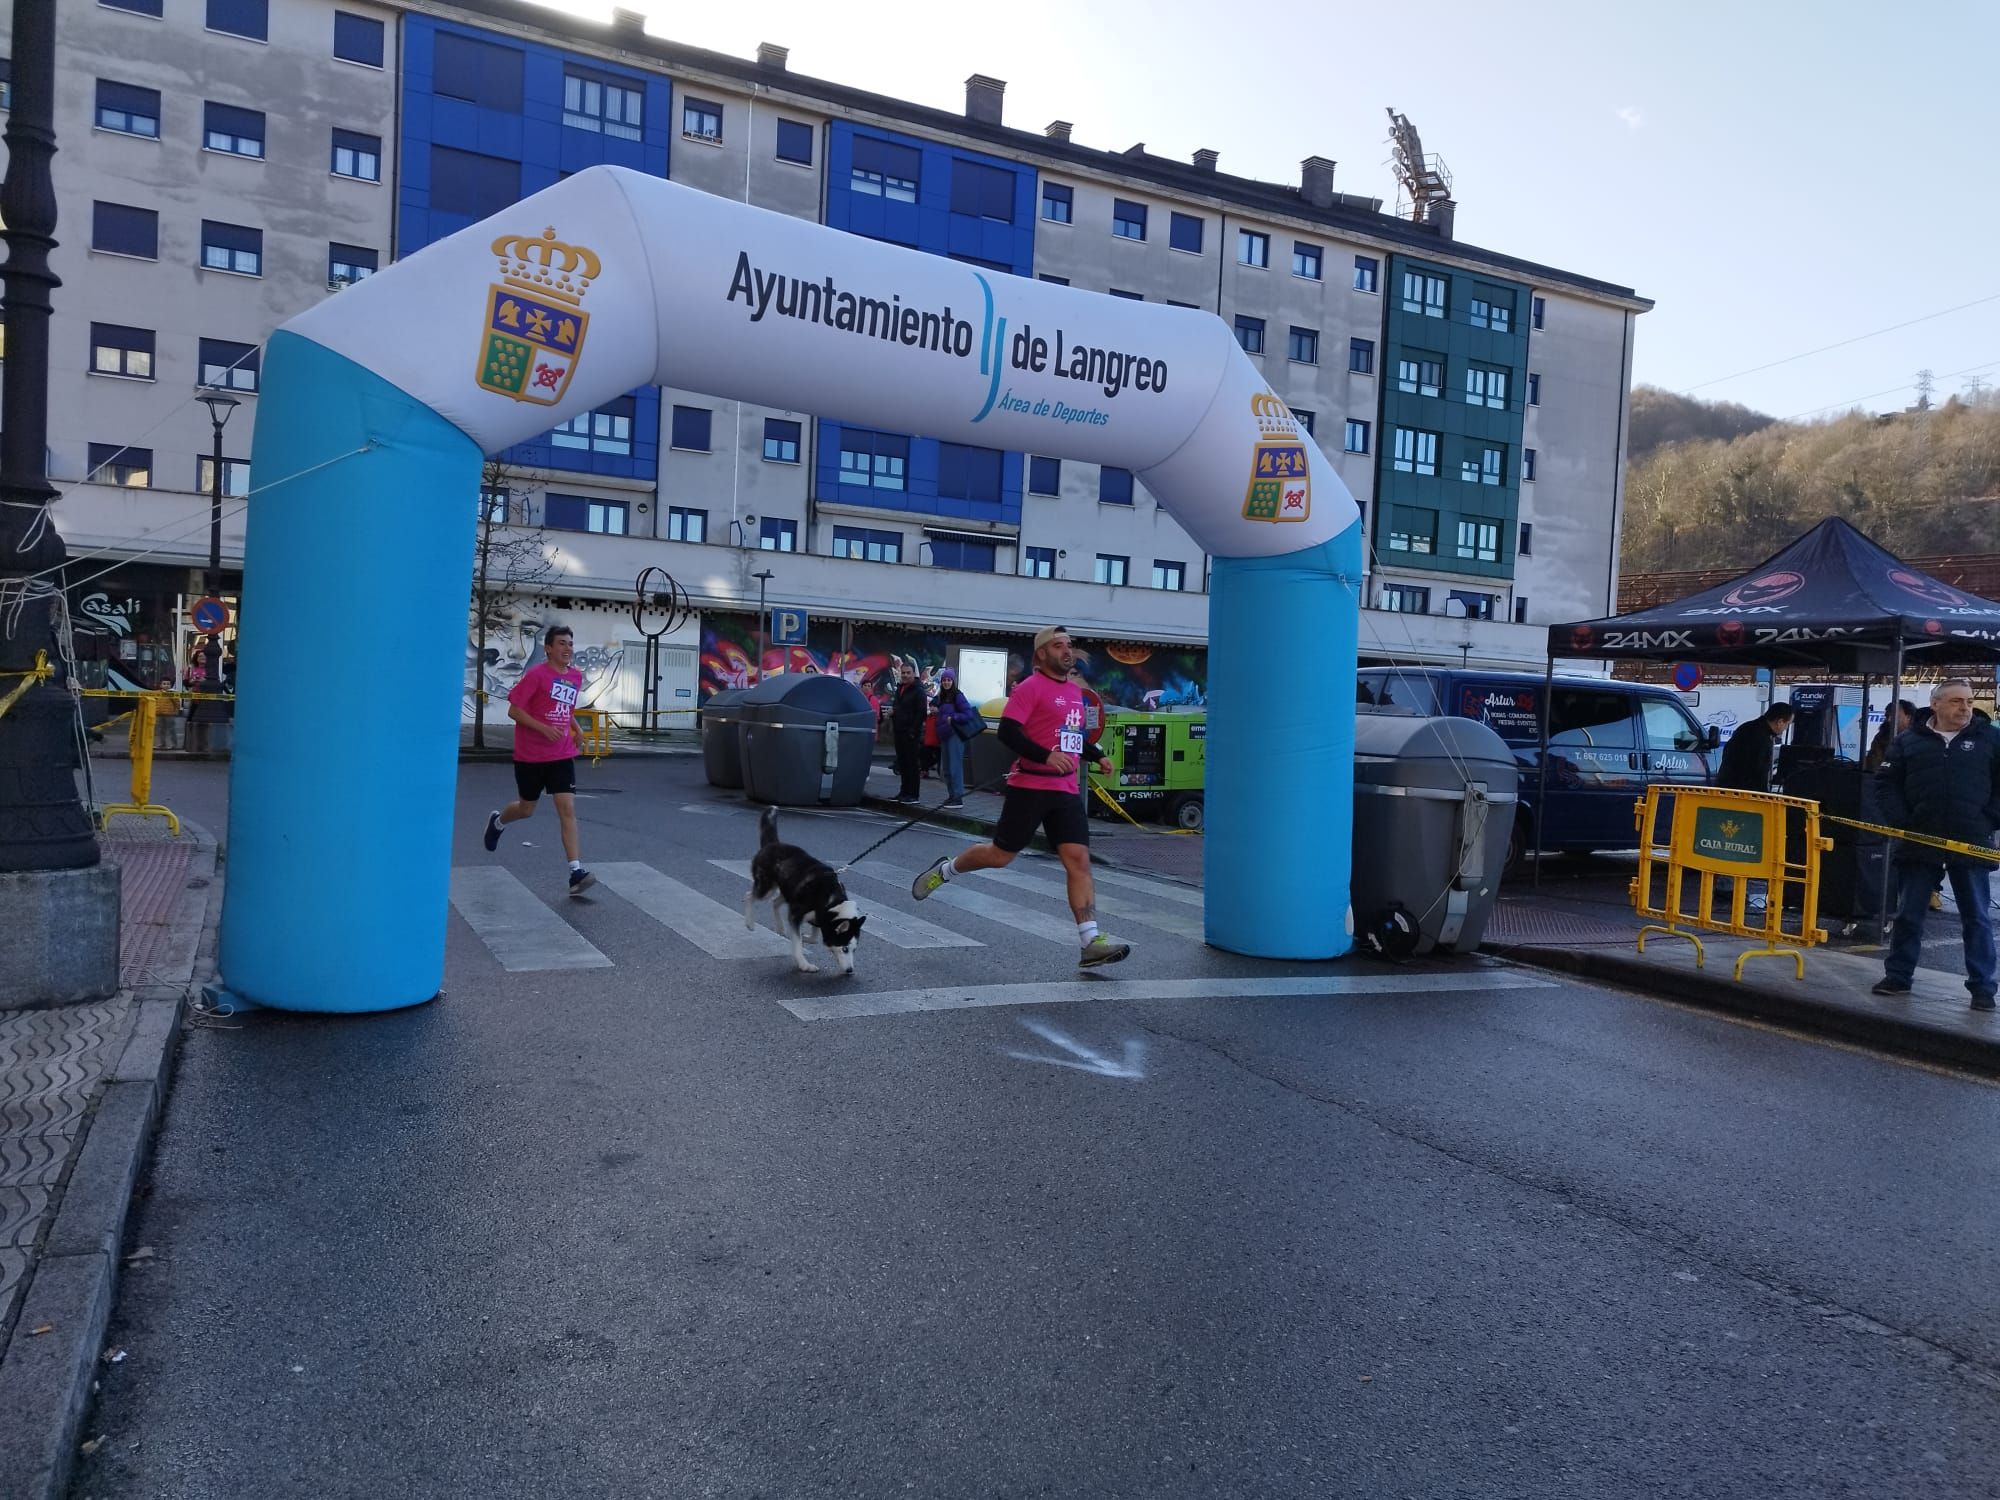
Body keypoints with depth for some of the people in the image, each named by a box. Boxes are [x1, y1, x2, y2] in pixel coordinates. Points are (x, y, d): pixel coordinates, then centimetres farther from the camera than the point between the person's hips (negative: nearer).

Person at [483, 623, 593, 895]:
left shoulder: (576, 677, 6)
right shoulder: (536, 674, -12)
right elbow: (513, 710, -14)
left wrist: (577, 729, 5)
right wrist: (545, 728, -25)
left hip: (562, 756, 4)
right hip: (530, 755, -4)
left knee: (567, 809, -9)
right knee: (527, 809, 12)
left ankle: (576, 872, -13)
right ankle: (497, 821, 48)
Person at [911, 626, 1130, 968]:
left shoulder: (1076, 692, 16)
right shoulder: (1031, 687, -8)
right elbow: (1007, 731, -18)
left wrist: (1097, 755, 17)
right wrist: (1045, 756, -28)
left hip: (1066, 790, 6)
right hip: (1029, 787, -6)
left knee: (1079, 861, -5)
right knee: (1000, 855, 4)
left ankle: (1092, 942, -9)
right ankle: (945, 870, 32)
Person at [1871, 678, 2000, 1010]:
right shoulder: (1909, 741, 6)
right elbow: (1887, 781, 8)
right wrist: (1898, 821, -3)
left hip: (1972, 844, -1)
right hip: (1919, 843, 1)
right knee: (1908, 914, 8)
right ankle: (1897, 977, 17)